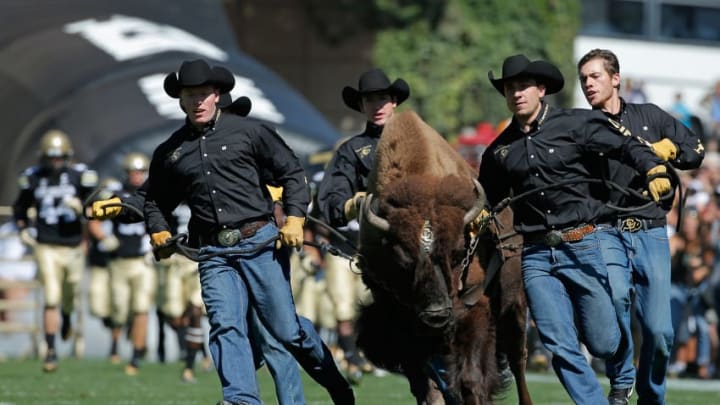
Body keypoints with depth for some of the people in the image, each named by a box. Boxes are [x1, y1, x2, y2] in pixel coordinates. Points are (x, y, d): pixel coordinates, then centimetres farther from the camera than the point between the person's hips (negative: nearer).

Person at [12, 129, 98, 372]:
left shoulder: (81, 176, -6)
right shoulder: (33, 178, 0)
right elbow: (20, 208, 16)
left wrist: (81, 206, -24)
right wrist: (23, 230, 1)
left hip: (73, 248, 1)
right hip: (47, 249, -1)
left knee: (70, 296, 17)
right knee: (51, 299, -11)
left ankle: (67, 318, 54)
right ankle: (51, 351, -4)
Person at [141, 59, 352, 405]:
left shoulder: (249, 131, 4)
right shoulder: (169, 153, 12)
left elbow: (291, 173, 7)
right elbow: (154, 200, 25)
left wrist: (294, 218, -4)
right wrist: (159, 233, 7)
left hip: (260, 243, -2)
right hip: (214, 254, 2)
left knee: (285, 329, 0)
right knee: (225, 326, -18)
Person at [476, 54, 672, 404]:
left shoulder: (575, 125, 0)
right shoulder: (499, 150, 10)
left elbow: (627, 146, -3)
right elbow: (489, 199, 22)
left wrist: (654, 170, -20)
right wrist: (479, 218, 0)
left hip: (584, 246, -3)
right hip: (536, 255, 3)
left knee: (603, 344, 0)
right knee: (560, 348, -7)